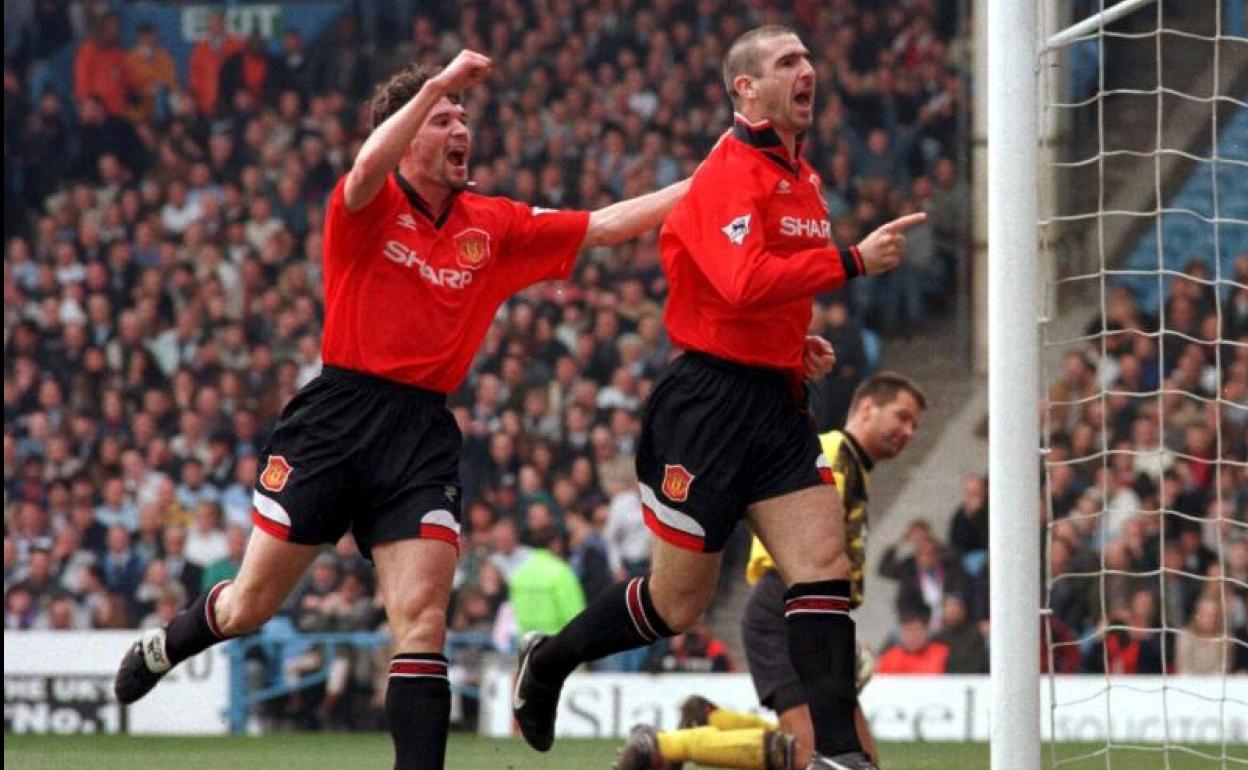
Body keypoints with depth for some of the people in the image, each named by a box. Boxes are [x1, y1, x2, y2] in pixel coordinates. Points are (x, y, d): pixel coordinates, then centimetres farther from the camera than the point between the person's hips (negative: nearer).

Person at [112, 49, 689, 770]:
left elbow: (601, 226, 11)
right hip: (338, 419, -3)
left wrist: (698, 187, 3)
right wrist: (439, 83, -31)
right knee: (248, 608, 8)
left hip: (424, 436, 3)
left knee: (423, 620, -11)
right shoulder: (368, 207, -3)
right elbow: (368, 169, -27)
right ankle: (164, 647, 39)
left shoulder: (494, 225, 11)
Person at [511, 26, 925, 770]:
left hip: (776, 401, 8)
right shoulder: (733, 174, -15)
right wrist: (853, 261, -28)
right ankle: (548, 661, 28)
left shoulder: (802, 177, 14)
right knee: (678, 603, 3)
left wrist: (796, 340, 11)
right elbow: (744, 282, -30)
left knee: (826, 567, -8)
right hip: (712, 399, -8)